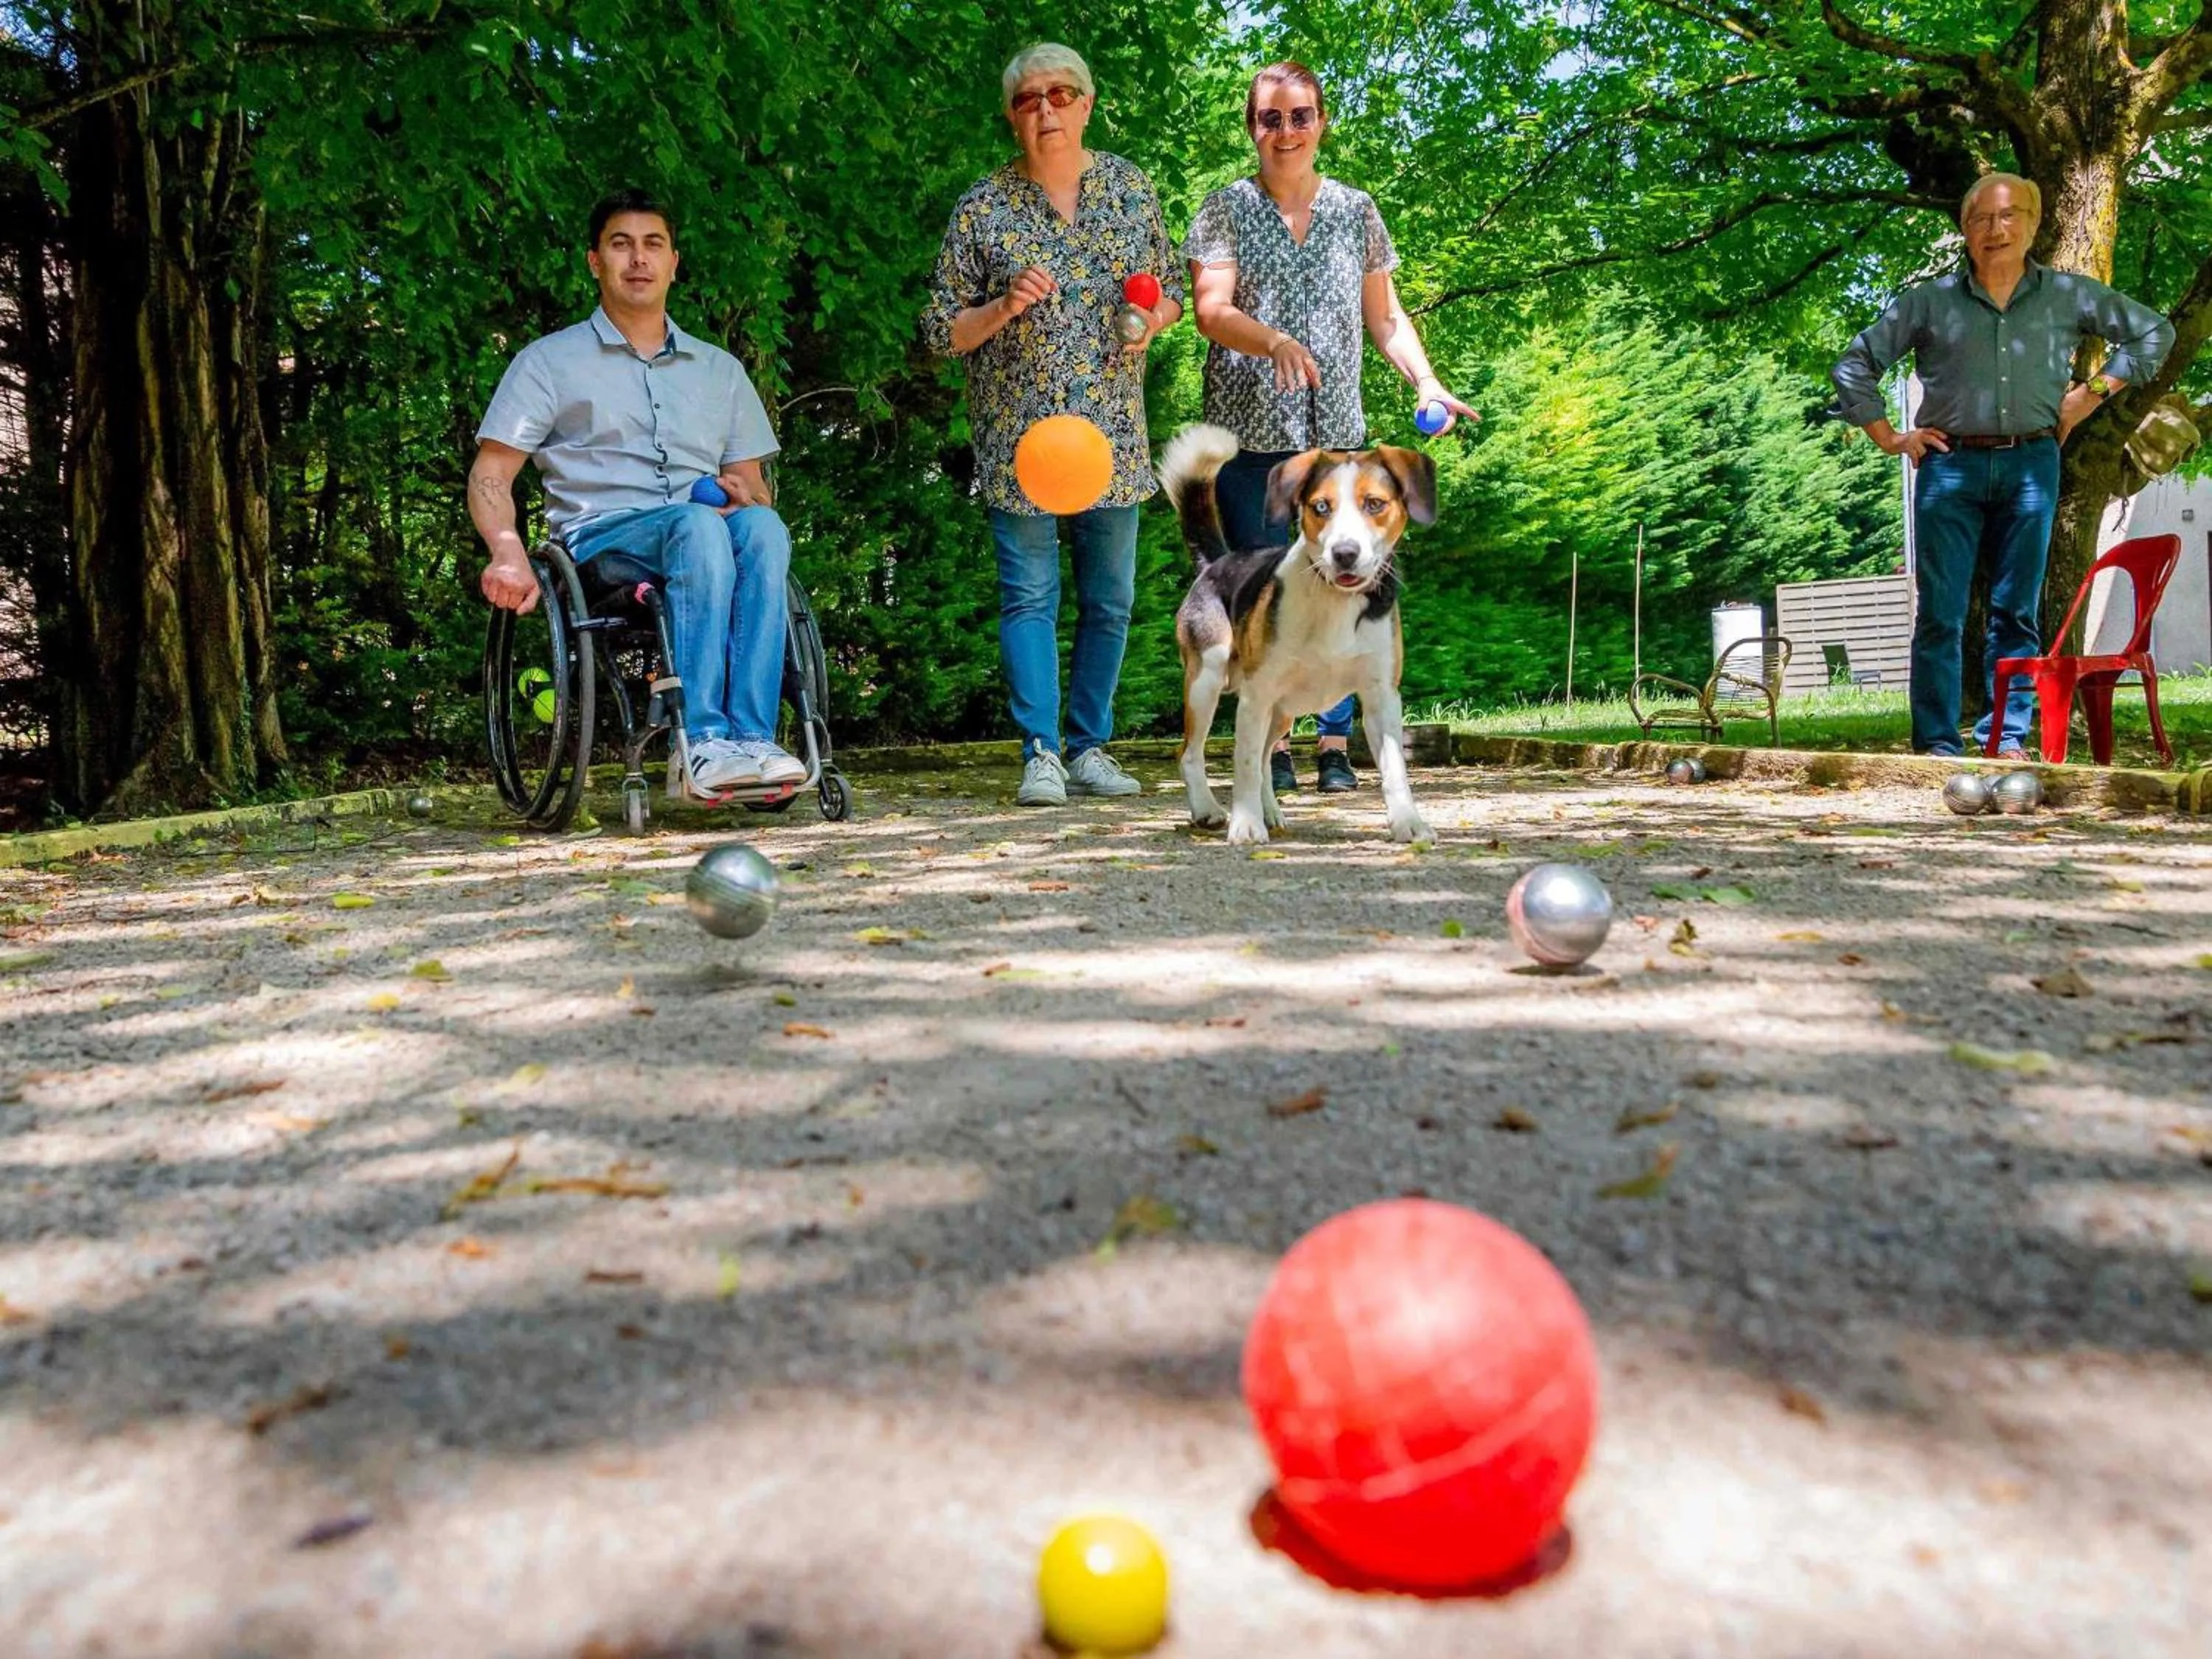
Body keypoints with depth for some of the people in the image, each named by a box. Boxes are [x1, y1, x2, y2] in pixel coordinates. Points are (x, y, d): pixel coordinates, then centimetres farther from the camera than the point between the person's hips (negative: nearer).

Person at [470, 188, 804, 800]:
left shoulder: (720, 370, 25)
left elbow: (755, 487, 23)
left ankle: (750, 738, -42)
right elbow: (490, 475, 7)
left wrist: (746, 497, -4)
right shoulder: (549, 361, 15)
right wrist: (509, 550, -15)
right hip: (600, 538, -3)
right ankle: (699, 744, -44)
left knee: (762, 528, -33)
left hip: (704, 531, 3)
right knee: (700, 526, -37)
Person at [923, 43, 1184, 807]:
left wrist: (1150, 321, -6)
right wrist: (1004, 307, -17)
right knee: (1029, 594, -4)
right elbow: (942, 332, 1)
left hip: (1113, 430, 3)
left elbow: (1171, 287, 17)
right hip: (1018, 428, -3)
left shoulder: (1129, 187, 8)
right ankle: (1041, 753, 0)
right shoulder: (982, 208, -1)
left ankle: (1088, 747, 17)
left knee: (1110, 597, 6)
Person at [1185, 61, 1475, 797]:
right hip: (1249, 429, -1)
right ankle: (1272, 743, 8)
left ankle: (1336, 744, 4)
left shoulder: (1356, 211, 12)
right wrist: (1273, 341, -27)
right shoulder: (1228, 208, 4)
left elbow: (1384, 316, 13)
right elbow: (1210, 309, -9)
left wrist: (1427, 382, -3)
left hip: (1335, 431, 2)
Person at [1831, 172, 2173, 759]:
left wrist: (2094, 391, 10)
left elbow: (2154, 332, 21)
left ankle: (2007, 737, 8)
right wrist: (1890, 439, 5)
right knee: (1940, 614, -5)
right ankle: (1936, 744, -2)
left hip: (2031, 465, 2)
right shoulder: (1930, 302, 6)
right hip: (1951, 466, -1)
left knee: (2017, 611, 3)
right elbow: (1853, 367, 10)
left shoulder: (2069, 297, 11)